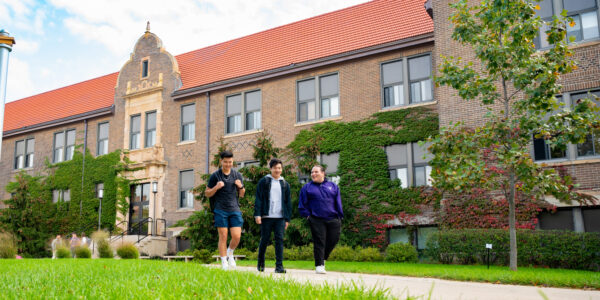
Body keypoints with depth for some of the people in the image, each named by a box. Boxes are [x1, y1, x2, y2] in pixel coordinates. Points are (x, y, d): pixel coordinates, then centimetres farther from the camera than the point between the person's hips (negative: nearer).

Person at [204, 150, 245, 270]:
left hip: (234, 210, 2)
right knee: (223, 237, -2)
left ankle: (230, 254, 24)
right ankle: (224, 262, 9)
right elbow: (207, 194, 4)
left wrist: (241, 186, -7)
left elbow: (241, 194, 15)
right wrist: (216, 187, -14)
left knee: (236, 237, -5)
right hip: (220, 210, -2)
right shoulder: (215, 176, -1)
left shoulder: (237, 175, 7)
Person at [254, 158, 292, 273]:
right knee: (264, 239, 5)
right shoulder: (263, 181, 5)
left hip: (280, 217, 2)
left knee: (279, 240, -5)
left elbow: (288, 202, 15)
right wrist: (257, 214, -9)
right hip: (266, 216, -2)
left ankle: (279, 266, -4)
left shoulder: (285, 184, 14)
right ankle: (260, 264, 23)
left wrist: (287, 218, 10)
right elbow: (258, 199, 0)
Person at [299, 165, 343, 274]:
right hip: (317, 220, -2)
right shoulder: (307, 187, 8)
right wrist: (307, 215, 1)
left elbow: (338, 203, 12)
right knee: (319, 242, -5)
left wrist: (340, 216, 6)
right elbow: (302, 204, 10)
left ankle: (323, 258, 26)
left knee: (333, 240, 3)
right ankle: (319, 265, 2)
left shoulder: (333, 186, 12)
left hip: (333, 219, 2)